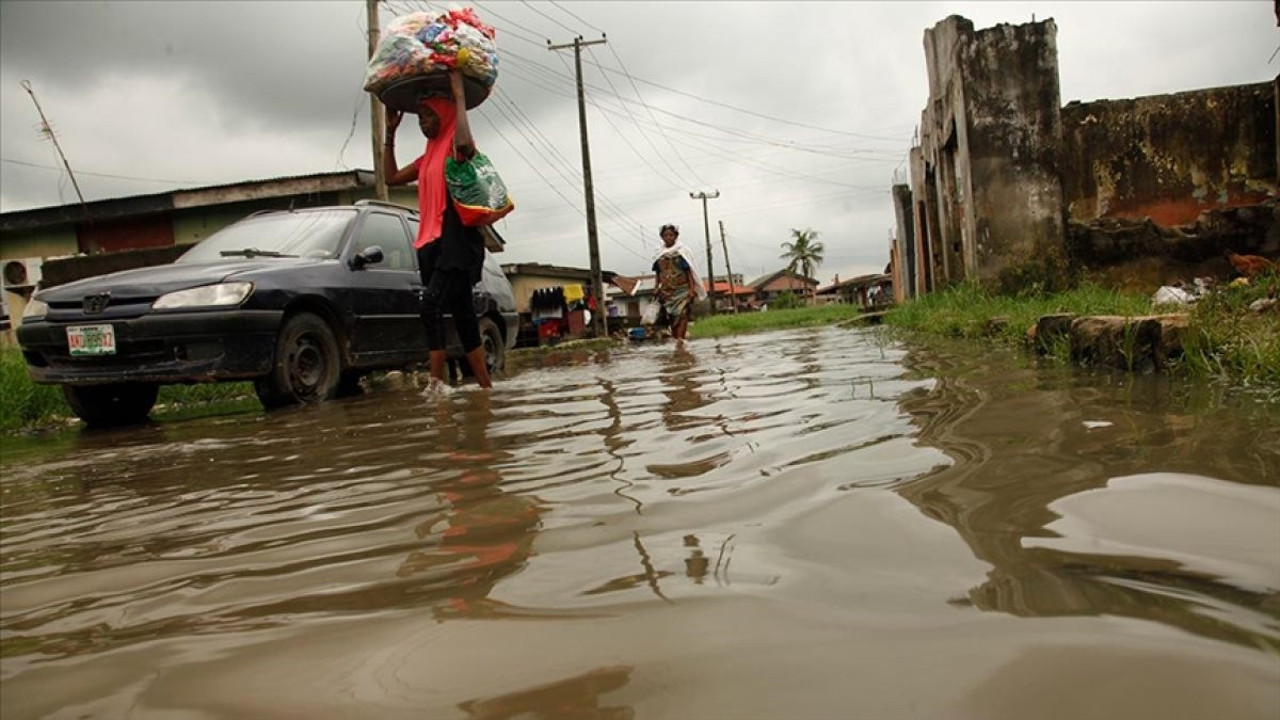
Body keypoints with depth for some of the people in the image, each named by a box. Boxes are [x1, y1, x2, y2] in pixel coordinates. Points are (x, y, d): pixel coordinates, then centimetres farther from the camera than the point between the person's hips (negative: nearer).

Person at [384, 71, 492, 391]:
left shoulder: (456, 148, -3)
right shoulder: (428, 157, 22)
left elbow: (465, 143, -29)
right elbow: (391, 177, 28)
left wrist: (459, 95, -19)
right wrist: (390, 132, 25)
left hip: (457, 241, -9)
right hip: (433, 244, 9)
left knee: (430, 306, -23)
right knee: (462, 315, 7)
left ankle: (436, 384, -25)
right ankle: (485, 385, 10)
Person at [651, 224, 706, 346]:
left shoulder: (682, 251, -2)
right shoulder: (659, 253, 8)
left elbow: (689, 271, -5)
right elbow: (658, 273, 14)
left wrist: (692, 288, -11)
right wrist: (657, 288, 11)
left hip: (682, 289, -4)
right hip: (666, 290, 4)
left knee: (682, 314, -14)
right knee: (671, 316, 3)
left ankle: (680, 339, -19)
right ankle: (676, 340, 11)